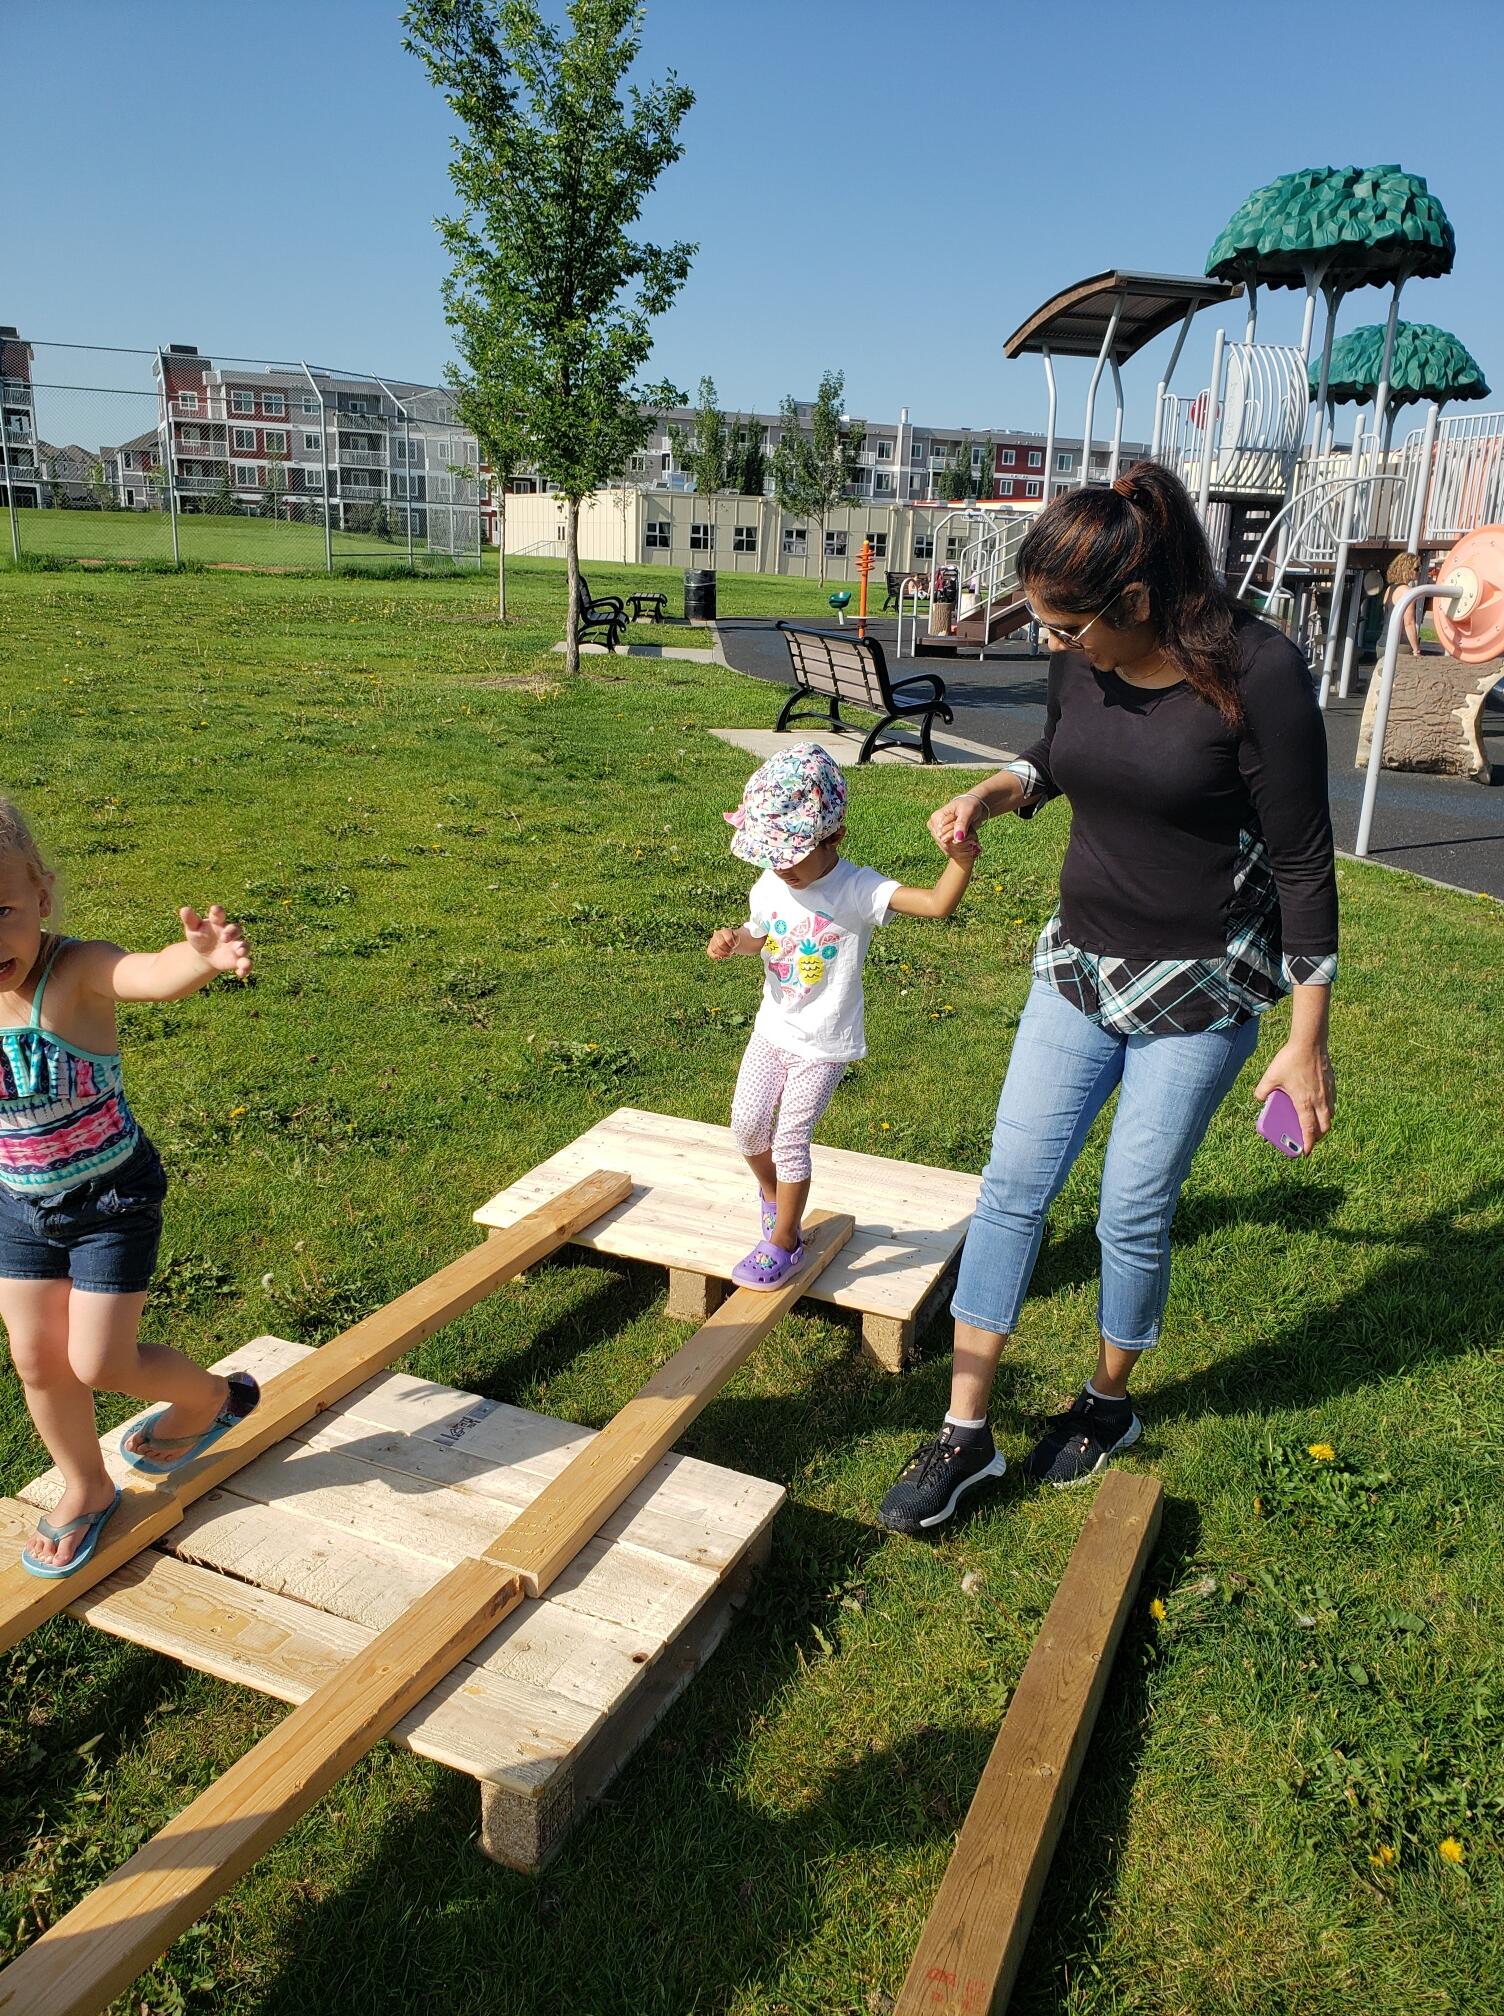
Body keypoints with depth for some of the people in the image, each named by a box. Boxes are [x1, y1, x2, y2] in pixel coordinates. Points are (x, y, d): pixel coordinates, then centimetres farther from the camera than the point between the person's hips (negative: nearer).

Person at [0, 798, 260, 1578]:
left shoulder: (78, 971, -27)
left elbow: (155, 973, -51)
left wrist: (202, 956, -72)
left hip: (113, 1199, -5)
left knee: (97, 1364, 0)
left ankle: (213, 1397, 32)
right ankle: (86, 1489, 41)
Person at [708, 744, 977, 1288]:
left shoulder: (858, 891, -23)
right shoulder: (769, 887, -6)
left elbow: (937, 903, -34)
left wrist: (961, 860, -52)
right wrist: (733, 939, -7)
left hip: (824, 1044, -5)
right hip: (773, 1030, 5)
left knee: (790, 1140, -2)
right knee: (747, 1125, 10)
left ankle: (784, 1240, 19)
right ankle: (772, 1194, 43)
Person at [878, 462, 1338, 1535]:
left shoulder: (1256, 671, -20)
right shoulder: (1081, 660, -5)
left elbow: (1303, 861, -15)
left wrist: (1308, 1039, -12)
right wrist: (992, 792, -5)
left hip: (1201, 987, -5)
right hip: (1081, 962, 5)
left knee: (1135, 1210, 3)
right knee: (1013, 1186, 2)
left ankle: (1110, 1405, 31)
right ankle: (966, 1433, 14)